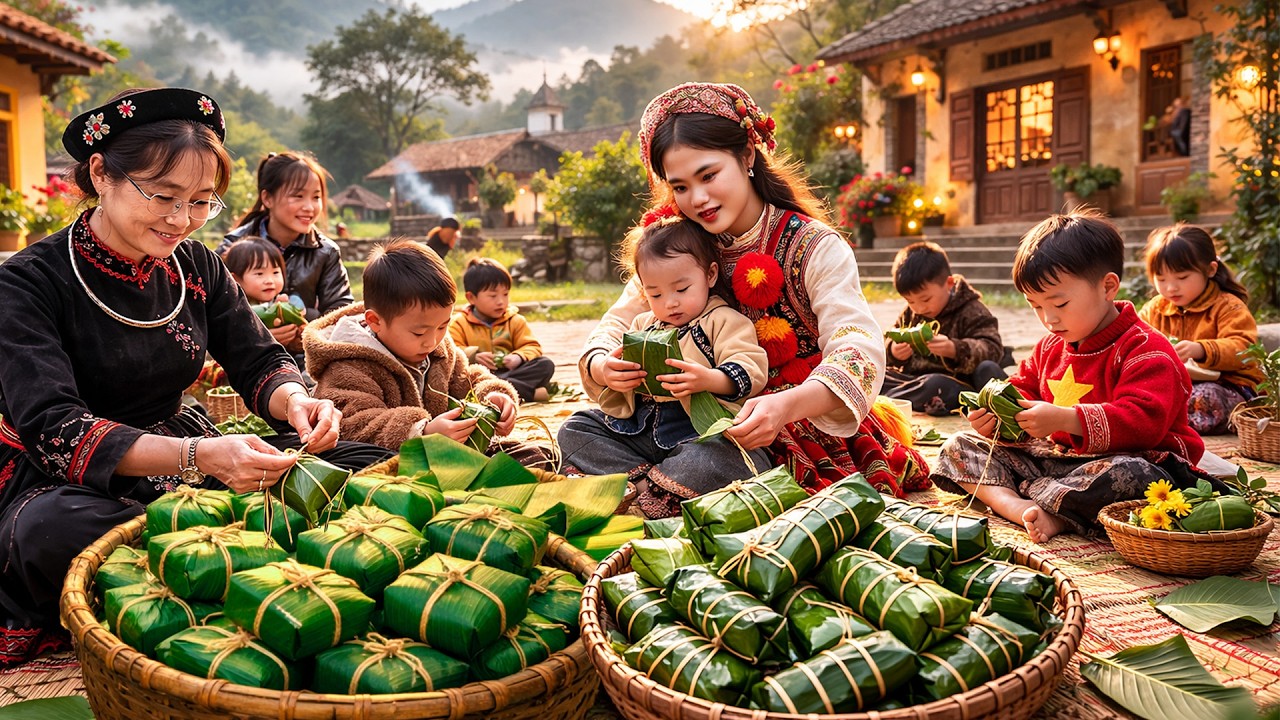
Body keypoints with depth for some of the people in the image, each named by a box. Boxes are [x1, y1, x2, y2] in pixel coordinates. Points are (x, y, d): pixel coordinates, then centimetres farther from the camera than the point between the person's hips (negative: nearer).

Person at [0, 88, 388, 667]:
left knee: (369, 466, -13)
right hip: (65, 483, -5)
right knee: (55, 529, -42)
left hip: (184, 462, 5)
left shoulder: (196, 267, 4)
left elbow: (259, 362, 3)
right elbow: (55, 430, -23)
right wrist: (197, 457, -39)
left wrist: (296, 402, -22)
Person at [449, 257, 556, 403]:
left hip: (509, 372, 3)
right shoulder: (459, 322, 7)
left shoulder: (516, 321, 14)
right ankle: (530, 392, -40)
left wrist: (518, 357, -15)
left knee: (546, 364, -18)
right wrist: (473, 356, -22)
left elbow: (532, 347, 7)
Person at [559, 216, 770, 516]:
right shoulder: (643, 325, 21)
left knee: (710, 462, -39)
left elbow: (751, 370, -12)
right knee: (574, 431, -3)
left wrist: (709, 379, -32)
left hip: (699, 432, -7)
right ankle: (642, 479, -20)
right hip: (638, 429, 7)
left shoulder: (724, 321, 2)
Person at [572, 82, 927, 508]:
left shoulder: (814, 247, -14)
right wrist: (601, 367, -22)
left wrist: (786, 405, -47)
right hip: (706, 422, 5)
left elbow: (860, 349, -27)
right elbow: (618, 324, 3)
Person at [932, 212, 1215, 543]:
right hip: (1057, 456, 7)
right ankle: (1016, 506, -31)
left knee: (1129, 475, -44)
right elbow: (1022, 389, 20)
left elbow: (1143, 421, -26)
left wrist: (1064, 419, -33)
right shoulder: (1050, 346, 13)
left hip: (1120, 457, -7)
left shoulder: (1146, 350, -13)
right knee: (959, 447, -3)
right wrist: (997, 414, -4)